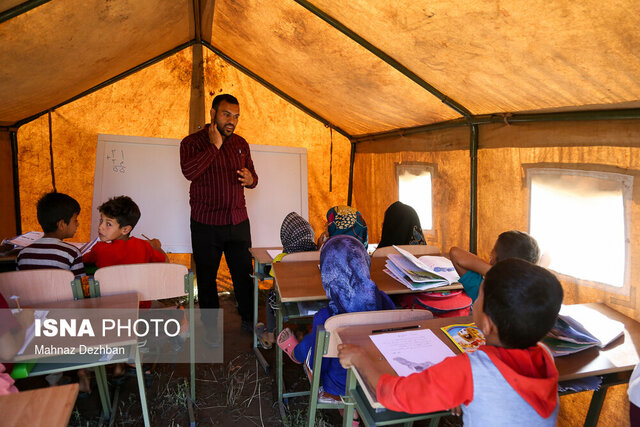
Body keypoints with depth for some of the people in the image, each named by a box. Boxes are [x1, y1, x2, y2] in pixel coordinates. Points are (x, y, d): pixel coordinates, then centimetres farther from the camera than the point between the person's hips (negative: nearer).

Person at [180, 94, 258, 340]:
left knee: (244, 273, 10)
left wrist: (250, 179, -7)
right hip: (206, 224, -3)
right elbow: (189, 171, -25)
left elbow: (252, 176, 17)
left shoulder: (240, 143, 9)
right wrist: (214, 146, -21)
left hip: (238, 222, 4)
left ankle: (248, 320, 29)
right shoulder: (193, 142, -6)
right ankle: (211, 326, 28)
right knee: (206, 277, 9)